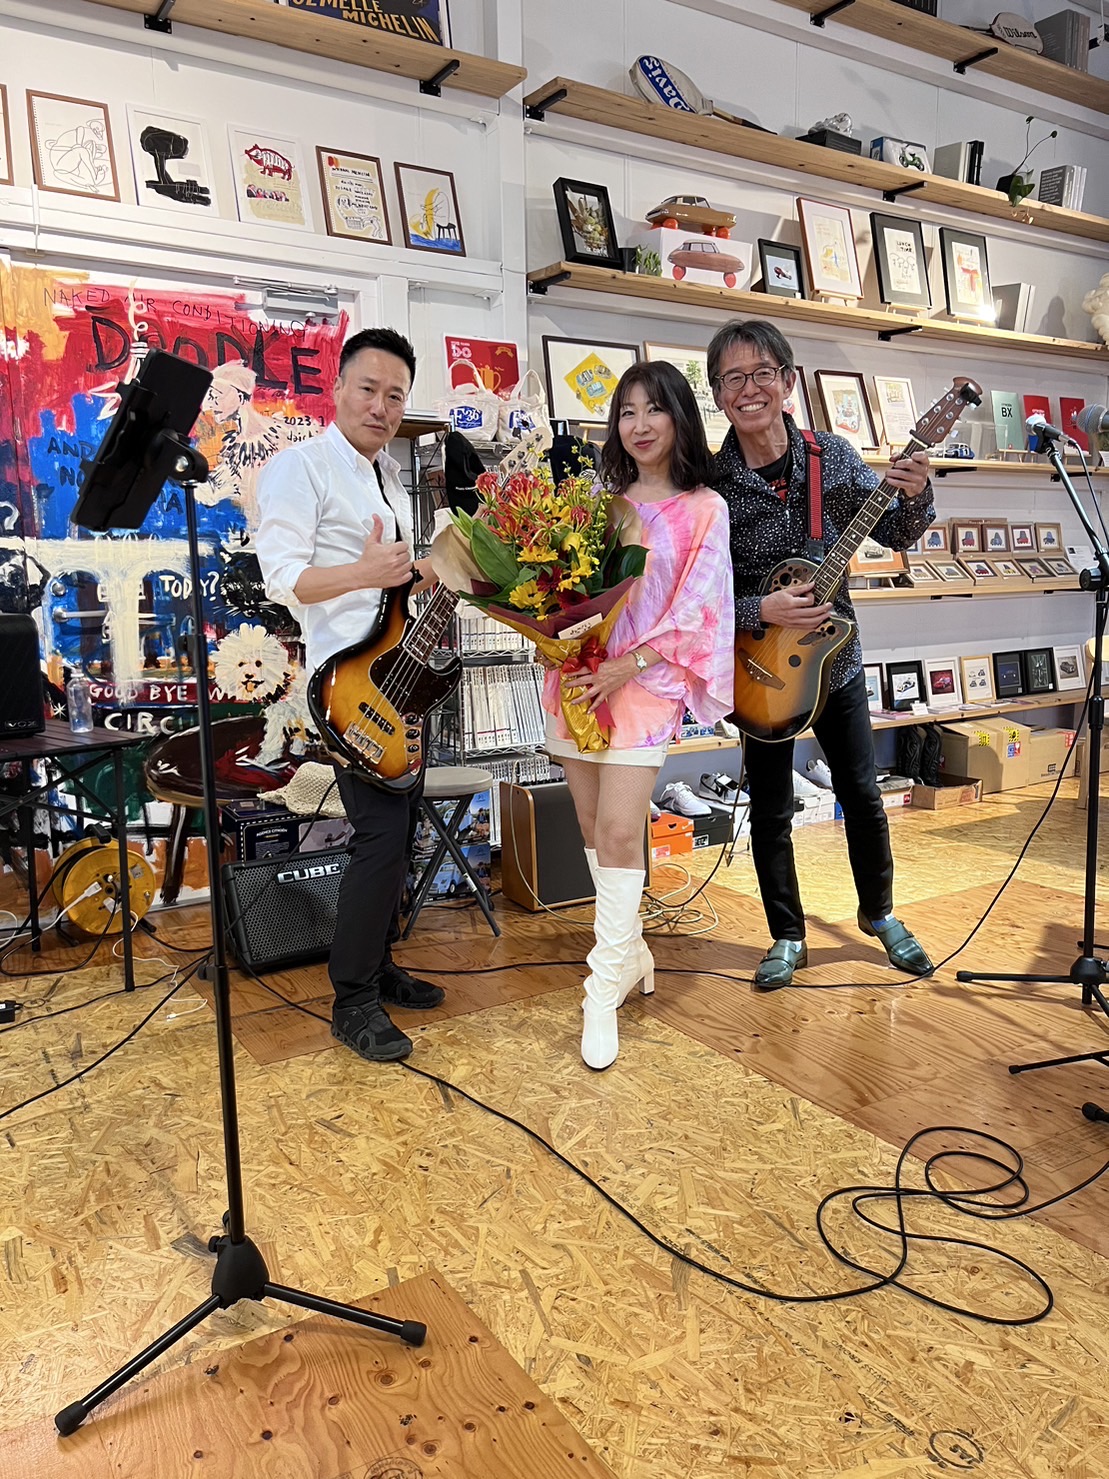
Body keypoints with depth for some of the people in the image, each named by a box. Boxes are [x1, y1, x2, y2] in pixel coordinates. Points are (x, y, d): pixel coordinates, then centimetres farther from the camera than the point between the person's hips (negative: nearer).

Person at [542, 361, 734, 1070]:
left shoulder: (704, 509, 2)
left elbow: (693, 609, -6)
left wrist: (627, 667, -16)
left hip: (645, 682, -5)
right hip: (576, 674, 5)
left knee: (620, 832, -12)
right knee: (594, 828, 9)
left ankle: (605, 990, -1)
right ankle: (630, 950, 27)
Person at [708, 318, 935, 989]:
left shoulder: (833, 454, -5)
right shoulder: (710, 483, -13)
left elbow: (895, 536, -2)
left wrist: (913, 496, -22)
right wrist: (762, 611, -28)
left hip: (836, 658, 2)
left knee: (863, 795, 13)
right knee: (771, 812, 8)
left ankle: (880, 913, 36)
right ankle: (787, 938, 27)